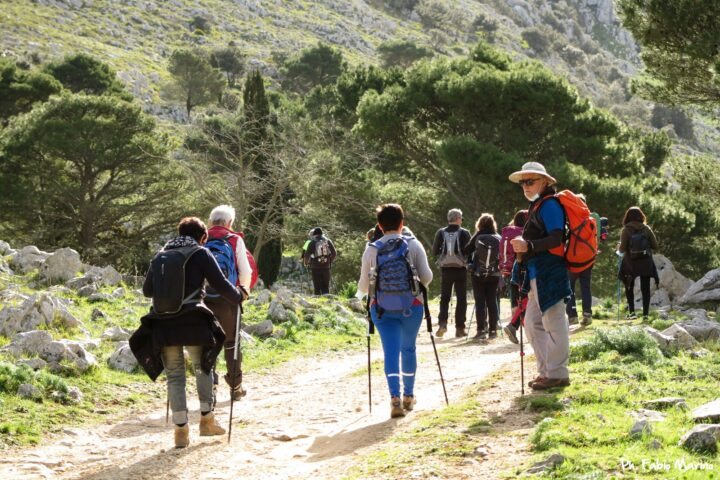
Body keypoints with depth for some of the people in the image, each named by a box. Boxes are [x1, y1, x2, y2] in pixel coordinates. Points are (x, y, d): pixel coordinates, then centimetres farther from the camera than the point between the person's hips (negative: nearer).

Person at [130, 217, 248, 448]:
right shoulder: (200, 254, 0)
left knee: (174, 375, 8)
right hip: (192, 323, -3)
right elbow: (220, 285, -4)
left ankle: (181, 429, 4)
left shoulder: (160, 255, 12)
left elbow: (147, 290, 18)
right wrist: (239, 296, 15)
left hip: (163, 324, 3)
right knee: (203, 368, 18)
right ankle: (207, 419, 20)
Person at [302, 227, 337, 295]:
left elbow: (307, 255, -9)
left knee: (317, 287, 6)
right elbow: (334, 253, 6)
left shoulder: (312, 242, -5)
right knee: (325, 286, 10)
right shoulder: (328, 241, 5)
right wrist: (330, 261, 21)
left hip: (315, 267, -2)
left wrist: (306, 263, 10)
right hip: (326, 267, 2)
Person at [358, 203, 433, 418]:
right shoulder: (413, 245, -1)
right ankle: (409, 396, 28)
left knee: (391, 351, -1)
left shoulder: (372, 249, 1)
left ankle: (395, 397, -20)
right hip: (411, 306, 0)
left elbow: (363, 286, 3)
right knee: (408, 348, 18)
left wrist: (362, 292, 26)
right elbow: (427, 277, -3)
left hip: (382, 308, 0)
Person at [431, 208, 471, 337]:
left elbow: (435, 251, 2)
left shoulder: (441, 233, -1)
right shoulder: (464, 233, -7)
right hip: (460, 269, -2)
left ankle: (442, 323, -6)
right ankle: (459, 328, 4)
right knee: (461, 299, 6)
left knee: (444, 298, 12)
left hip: (445, 269, 2)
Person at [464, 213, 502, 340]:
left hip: (478, 274, -2)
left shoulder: (477, 237, -6)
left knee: (480, 302, 1)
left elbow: (466, 251, 0)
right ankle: (493, 330, 7)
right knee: (492, 301, 8)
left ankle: (481, 330, -4)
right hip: (494, 274, 2)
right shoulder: (498, 238, -1)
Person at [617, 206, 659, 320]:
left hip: (630, 264, -1)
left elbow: (622, 249, -12)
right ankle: (645, 313, 5)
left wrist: (619, 247, 9)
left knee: (629, 288, 14)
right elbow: (655, 246, -1)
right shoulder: (646, 229, -2)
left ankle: (631, 311, 3)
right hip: (645, 263, 1)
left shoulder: (626, 230, -9)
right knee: (645, 288, 9)